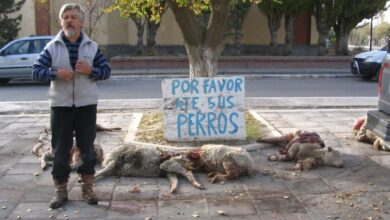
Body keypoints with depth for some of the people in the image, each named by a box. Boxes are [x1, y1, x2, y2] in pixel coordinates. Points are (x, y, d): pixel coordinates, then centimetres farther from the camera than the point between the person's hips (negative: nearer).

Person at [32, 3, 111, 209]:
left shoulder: (91, 46, 3)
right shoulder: (52, 47, 1)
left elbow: (107, 71, 4)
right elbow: (36, 71, -3)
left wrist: (90, 71, -15)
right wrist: (56, 73, -20)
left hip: (86, 105, 1)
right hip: (60, 105, 0)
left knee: (87, 147, 8)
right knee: (60, 149, 4)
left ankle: (87, 188, 21)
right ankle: (61, 191, 16)